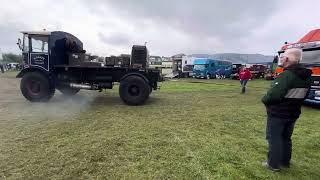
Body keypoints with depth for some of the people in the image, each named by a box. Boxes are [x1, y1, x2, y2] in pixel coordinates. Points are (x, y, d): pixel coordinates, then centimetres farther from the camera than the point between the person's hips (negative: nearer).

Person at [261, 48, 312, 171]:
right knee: (286, 138, 22)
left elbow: (273, 95, -29)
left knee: (274, 139, 6)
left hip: (277, 114, -8)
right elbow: (300, 95, 12)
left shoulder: (286, 75, -25)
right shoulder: (306, 76, 5)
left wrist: (264, 99, -11)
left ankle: (273, 164, 18)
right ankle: (285, 162, 36)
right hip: (293, 113, 8)